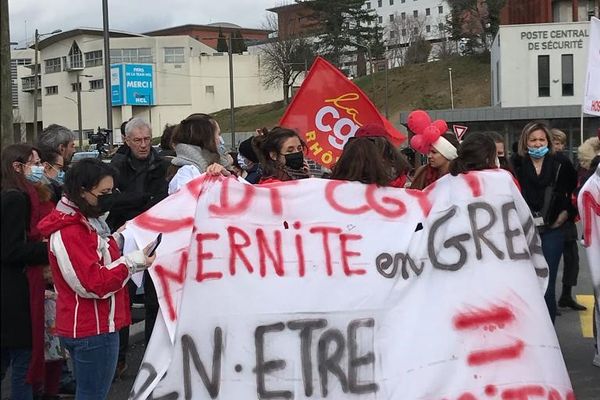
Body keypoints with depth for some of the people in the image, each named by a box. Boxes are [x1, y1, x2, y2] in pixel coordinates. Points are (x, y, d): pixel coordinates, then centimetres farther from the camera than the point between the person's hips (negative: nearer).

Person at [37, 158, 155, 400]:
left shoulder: (85, 221, 12)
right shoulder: (70, 232, -20)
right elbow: (95, 284, -25)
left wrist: (117, 241, 5)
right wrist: (133, 262, -20)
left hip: (92, 326, 10)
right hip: (93, 331, -10)